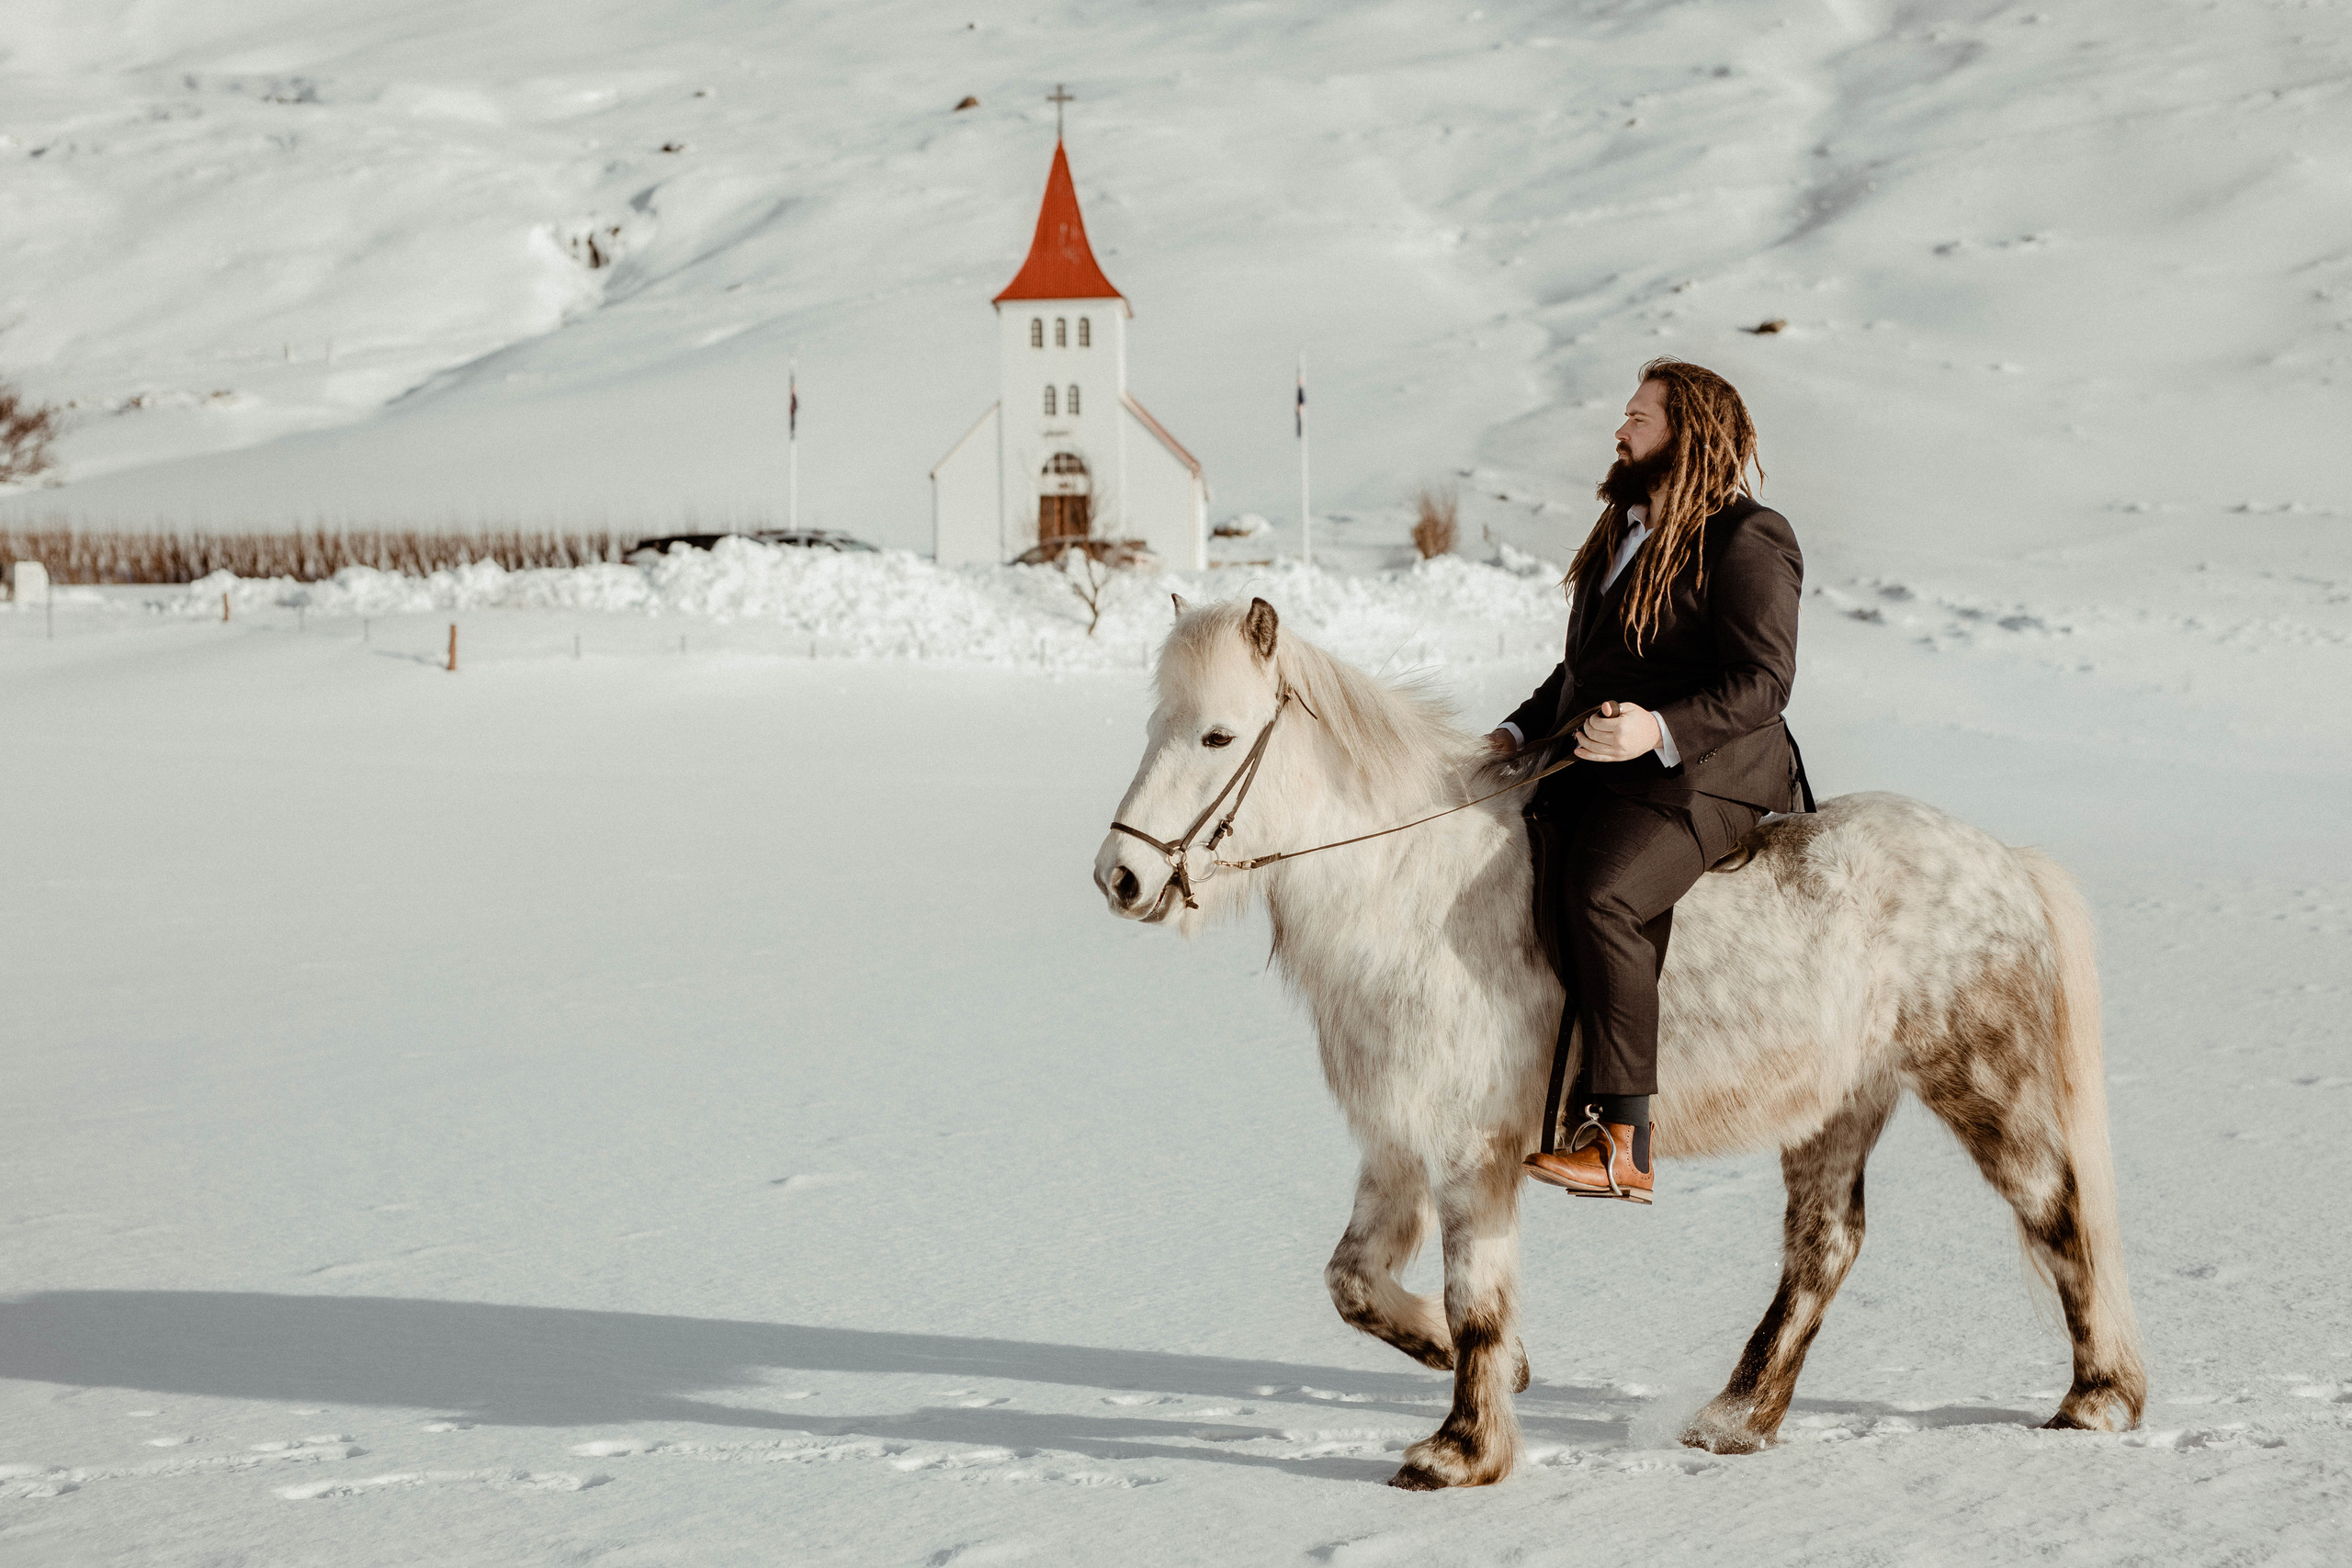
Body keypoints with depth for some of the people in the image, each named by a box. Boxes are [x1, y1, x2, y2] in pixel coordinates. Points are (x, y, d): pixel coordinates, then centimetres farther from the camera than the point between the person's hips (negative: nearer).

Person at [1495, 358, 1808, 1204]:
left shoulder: (1747, 541, -6)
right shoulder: (1625, 533, 23)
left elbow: (1763, 682, -15)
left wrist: (1662, 732, -29)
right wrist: (1520, 732, 15)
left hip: (1697, 777, -10)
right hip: (1591, 766, 10)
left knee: (1601, 892, -34)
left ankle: (1621, 1141, -32)